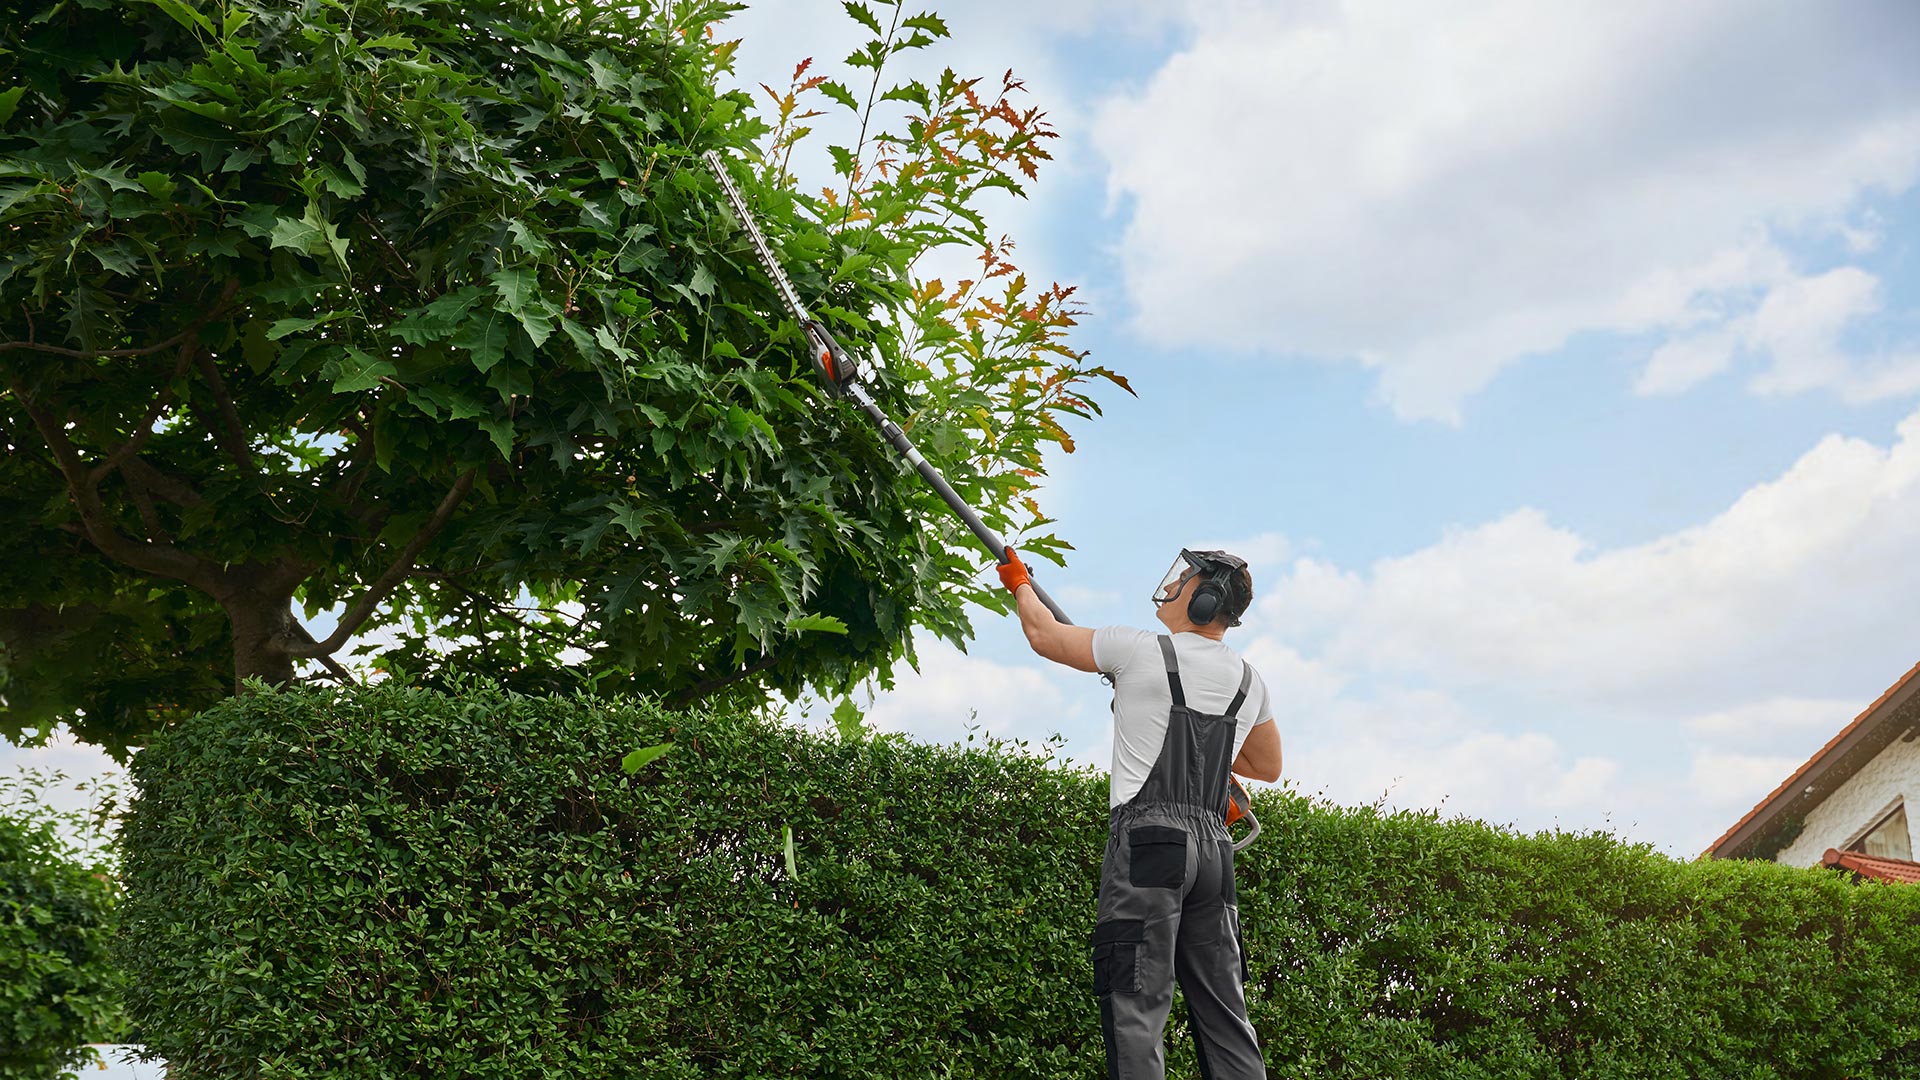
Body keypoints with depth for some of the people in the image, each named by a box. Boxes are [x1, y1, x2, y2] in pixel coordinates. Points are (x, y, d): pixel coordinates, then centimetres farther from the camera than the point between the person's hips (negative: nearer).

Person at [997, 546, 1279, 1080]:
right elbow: (1268, 766, 31)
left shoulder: (1140, 649, -1)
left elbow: (1044, 635, 12)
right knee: (1223, 1015, 7)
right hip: (1213, 845, 6)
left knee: (1136, 1007, -10)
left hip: (1148, 837, -6)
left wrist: (1019, 583, 31)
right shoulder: (1250, 681, 16)